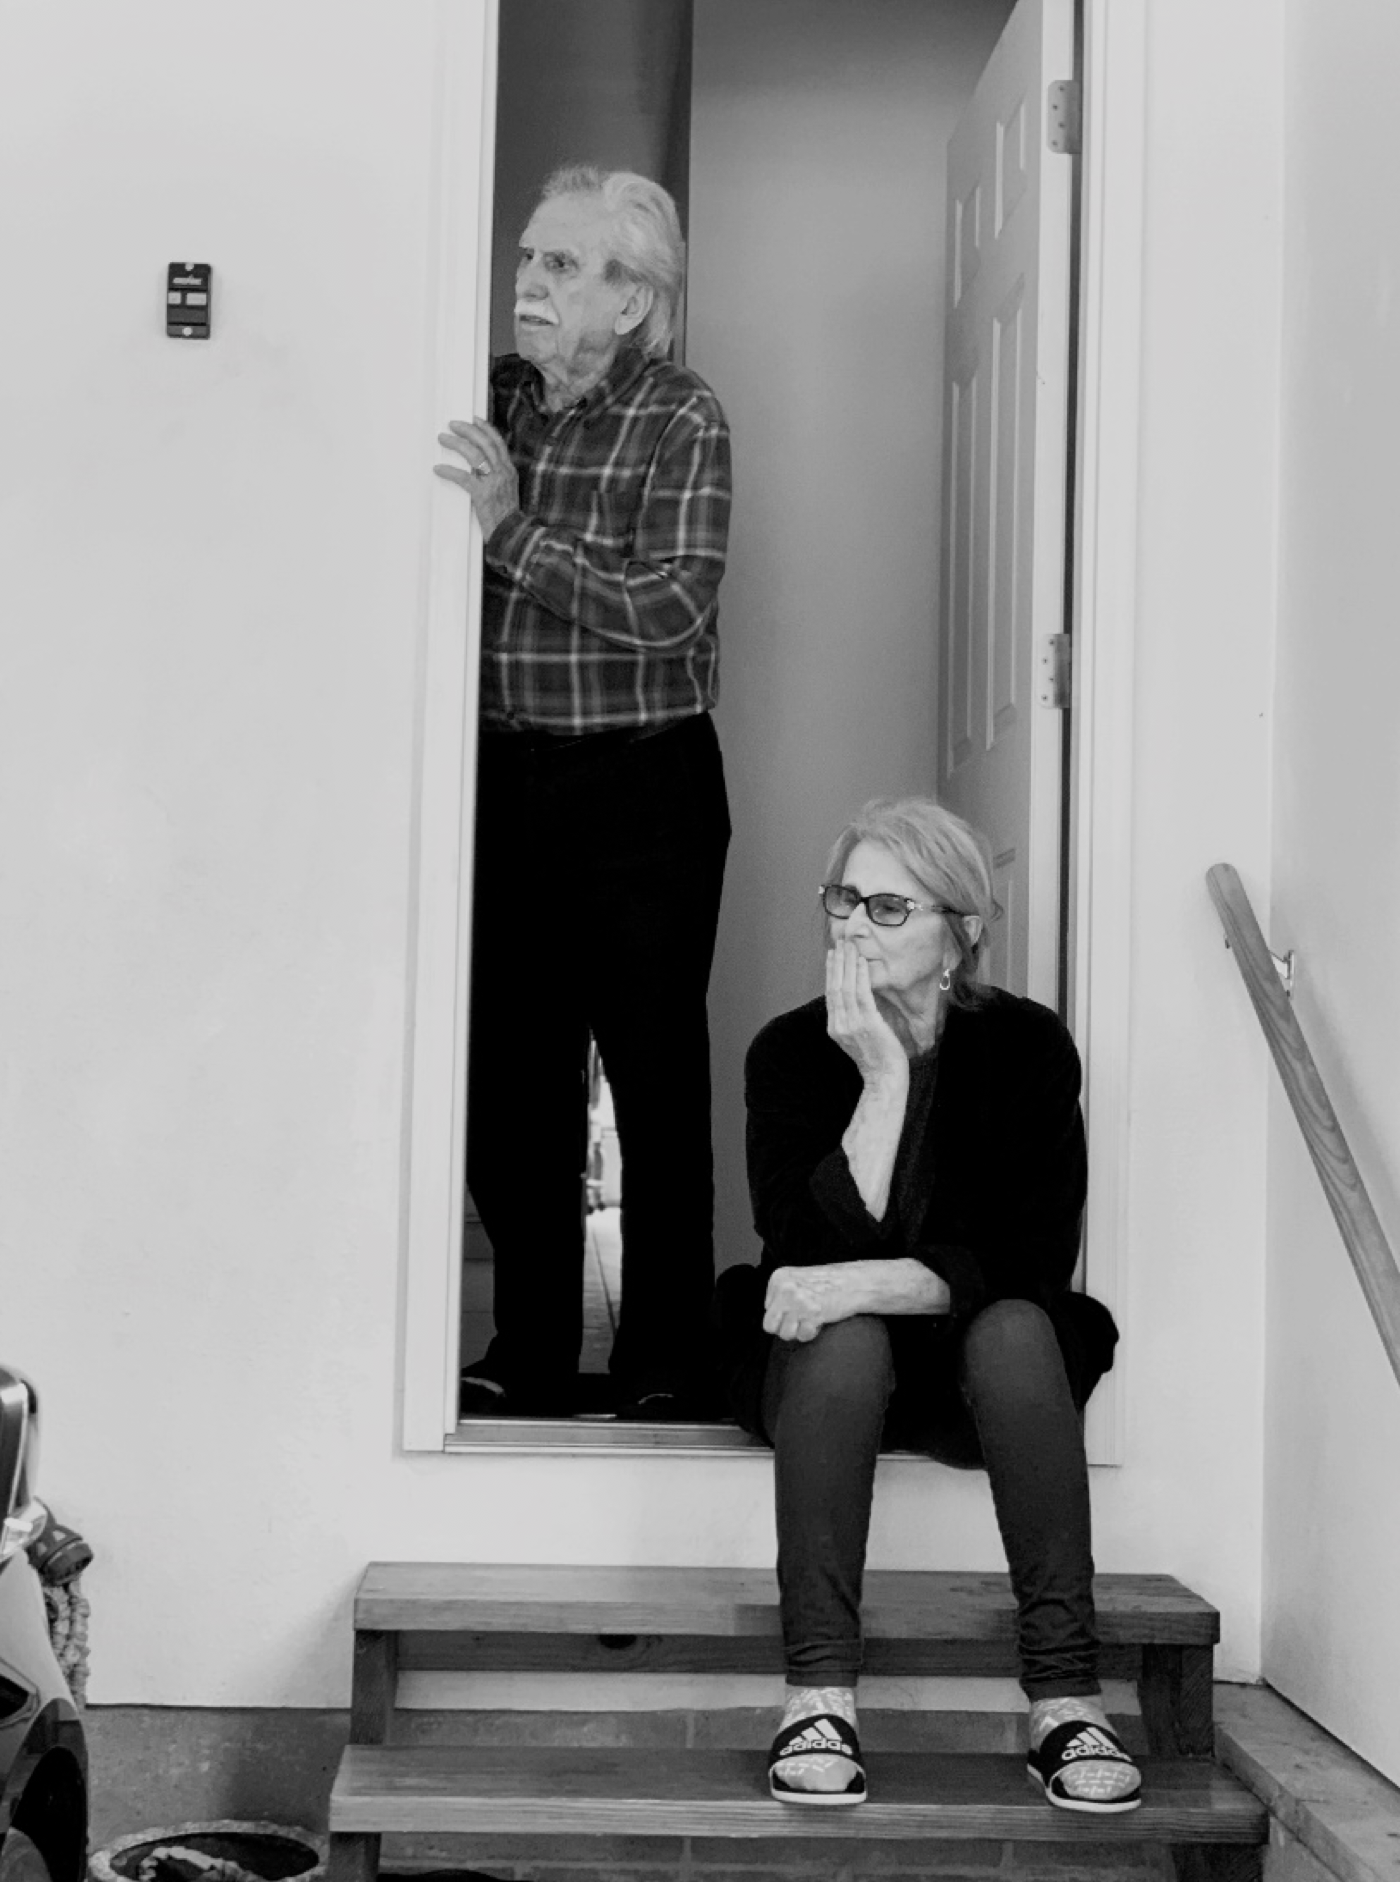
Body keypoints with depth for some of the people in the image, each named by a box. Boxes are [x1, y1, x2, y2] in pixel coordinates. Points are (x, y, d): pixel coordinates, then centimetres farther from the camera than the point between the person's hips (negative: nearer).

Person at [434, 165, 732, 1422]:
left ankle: (666, 1368, 15)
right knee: (509, 1073, 7)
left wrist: (512, 531, -22)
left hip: (640, 789, -4)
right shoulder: (492, 400, 8)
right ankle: (531, 1354, 21)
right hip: (505, 777, 5)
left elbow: (671, 610, -17)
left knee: (656, 1080, 2)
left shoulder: (683, 422, -6)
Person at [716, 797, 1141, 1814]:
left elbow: (1036, 1261, -16)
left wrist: (877, 1283, -30)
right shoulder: (791, 1051, -6)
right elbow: (809, 1250, -19)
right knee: (843, 1335, -33)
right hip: (829, 1367, 0)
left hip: (971, 1365, 0)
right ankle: (820, 1692, -36)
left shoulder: (1028, 1046, -7)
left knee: (1018, 1329, -32)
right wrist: (882, 1078, -22)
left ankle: (1067, 1698, -32)